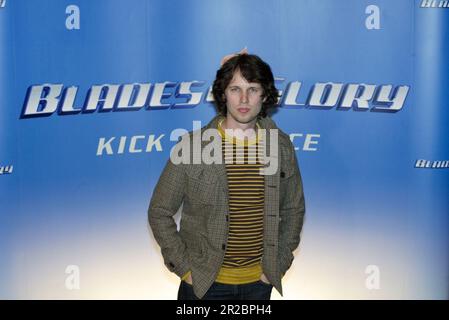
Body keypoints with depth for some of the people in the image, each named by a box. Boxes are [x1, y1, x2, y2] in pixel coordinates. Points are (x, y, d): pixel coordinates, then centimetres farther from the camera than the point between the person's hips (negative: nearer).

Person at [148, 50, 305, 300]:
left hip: (259, 281, 2)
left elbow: (293, 210, 8)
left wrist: (279, 264, 2)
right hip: (203, 281, -2)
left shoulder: (282, 147, -3)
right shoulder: (192, 146, -11)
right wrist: (184, 267, -8)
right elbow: (159, 213, -5)